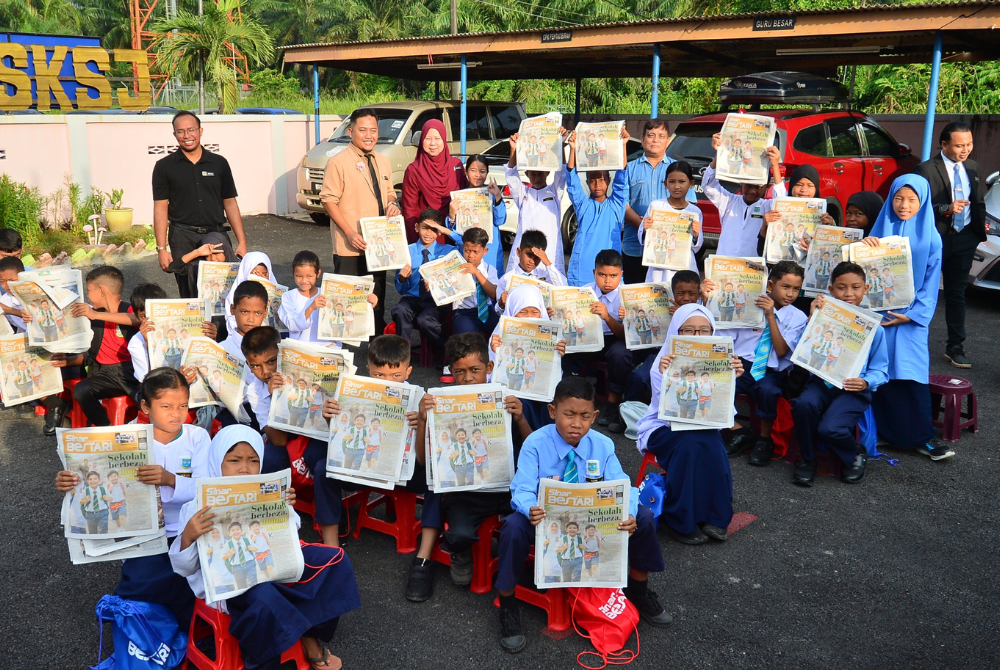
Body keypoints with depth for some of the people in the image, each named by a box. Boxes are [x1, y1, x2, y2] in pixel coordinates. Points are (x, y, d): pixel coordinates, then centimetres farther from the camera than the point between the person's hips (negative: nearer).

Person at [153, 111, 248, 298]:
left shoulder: (219, 163, 8)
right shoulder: (164, 167, 4)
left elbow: (230, 204, 9)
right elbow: (161, 209, 2)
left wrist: (241, 242, 3)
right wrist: (161, 249, -6)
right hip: (183, 239, -1)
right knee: (189, 295, 3)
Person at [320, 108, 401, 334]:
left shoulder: (383, 162, 11)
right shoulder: (338, 162, -10)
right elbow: (329, 200, -12)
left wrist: (392, 204, -3)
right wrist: (350, 233, -20)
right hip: (350, 247, -6)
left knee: (377, 299, 16)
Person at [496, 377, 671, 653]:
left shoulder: (603, 445, -9)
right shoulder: (535, 444, -17)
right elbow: (522, 490, -24)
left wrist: (628, 515, -37)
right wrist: (531, 510, -49)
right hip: (546, 521, -3)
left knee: (643, 516, -18)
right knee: (514, 525, -36)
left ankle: (639, 590, 8)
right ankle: (507, 606, -14)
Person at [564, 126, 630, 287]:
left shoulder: (615, 205, 9)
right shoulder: (583, 204, 10)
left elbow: (621, 179, -2)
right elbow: (572, 181, -1)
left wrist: (622, 146, -12)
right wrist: (573, 149, -14)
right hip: (582, 268, 0)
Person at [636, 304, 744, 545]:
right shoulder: (664, 362, -10)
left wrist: (731, 379, -25)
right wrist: (666, 378, -36)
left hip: (704, 428, 3)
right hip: (664, 428, -2)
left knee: (713, 445, -30)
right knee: (692, 443, -33)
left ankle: (714, 516, -12)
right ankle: (681, 521, -17)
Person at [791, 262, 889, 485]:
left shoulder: (873, 328, 5)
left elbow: (880, 370, 6)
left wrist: (866, 382, -16)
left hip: (853, 389, -2)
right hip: (821, 381, 2)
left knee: (830, 428, -28)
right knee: (803, 404, -33)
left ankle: (855, 456, 10)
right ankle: (807, 459, -6)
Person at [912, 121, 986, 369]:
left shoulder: (972, 168, 8)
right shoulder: (926, 170, -12)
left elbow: (979, 203, 17)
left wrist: (981, 227, 5)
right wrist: (946, 209, -25)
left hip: (964, 240, 6)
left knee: (957, 294, 11)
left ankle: (955, 347, 19)